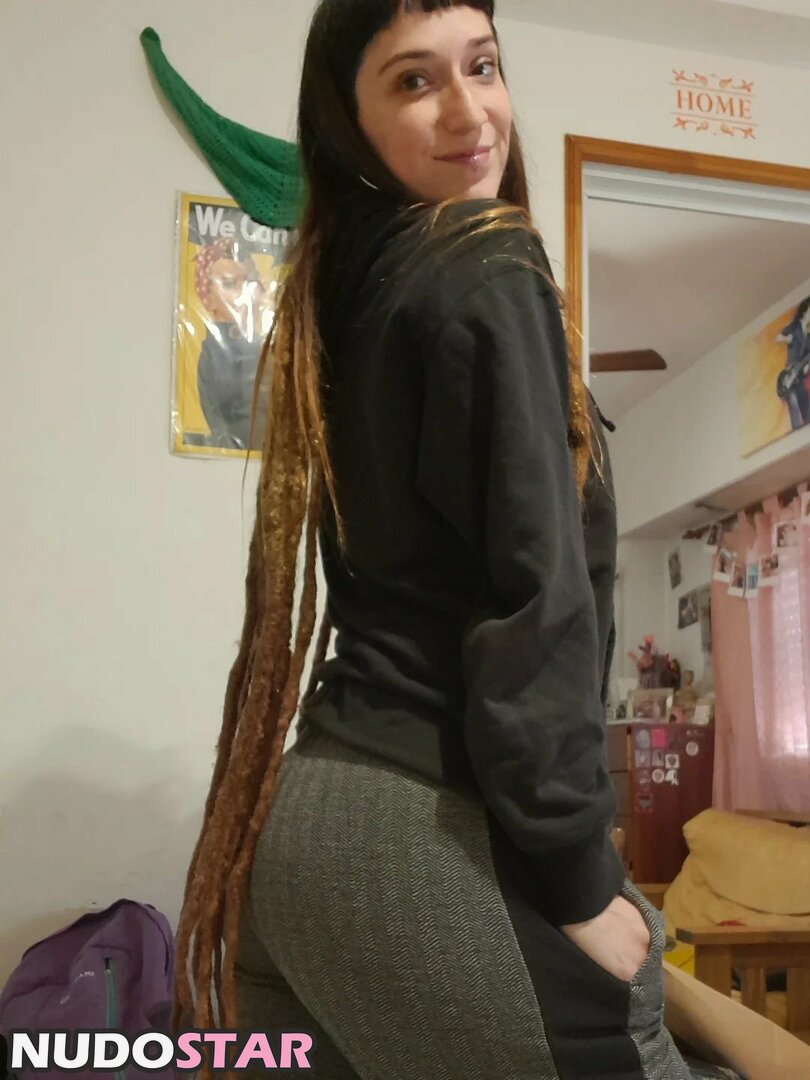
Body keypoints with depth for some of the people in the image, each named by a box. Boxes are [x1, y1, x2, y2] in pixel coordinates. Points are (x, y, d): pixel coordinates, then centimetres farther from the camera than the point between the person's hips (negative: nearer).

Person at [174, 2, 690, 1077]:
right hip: (431, 826, -8)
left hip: (315, 803, 8)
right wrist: (579, 876, -13)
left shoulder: (343, 285, 15)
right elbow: (533, 586, -17)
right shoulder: (488, 268, -8)